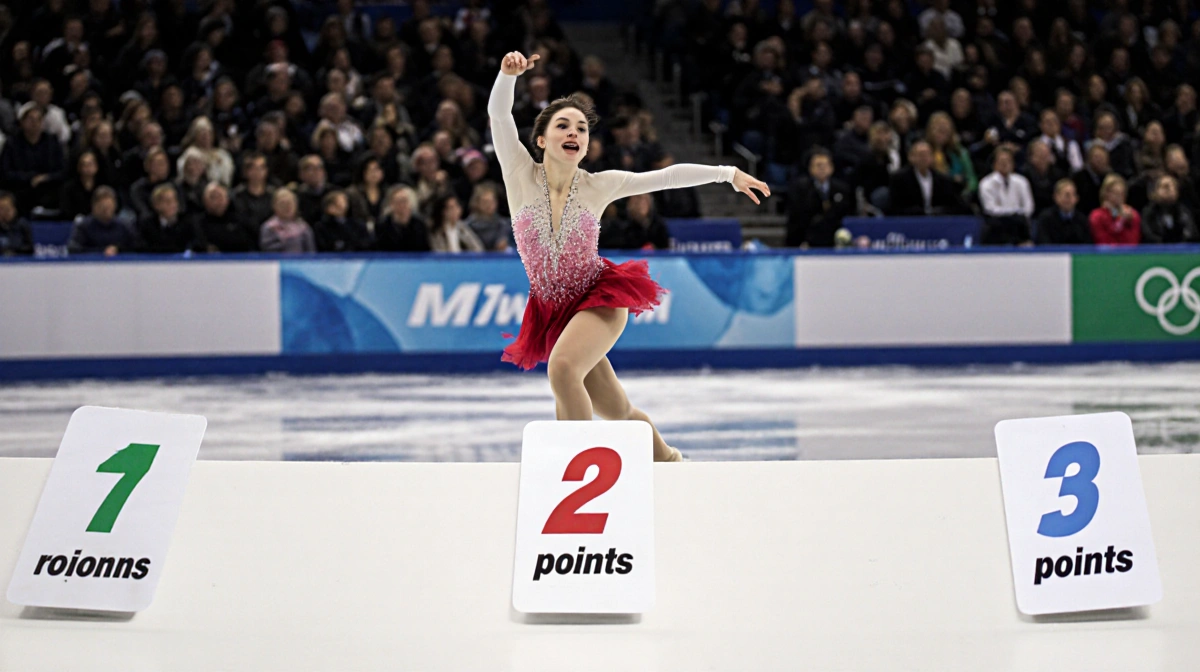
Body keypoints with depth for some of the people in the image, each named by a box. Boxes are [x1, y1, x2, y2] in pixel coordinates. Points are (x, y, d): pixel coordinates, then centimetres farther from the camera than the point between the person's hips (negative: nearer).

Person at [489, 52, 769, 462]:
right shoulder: (521, 174, -7)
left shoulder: (598, 186, -5)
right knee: (616, 412, 8)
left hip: (600, 298, -2)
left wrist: (727, 173, 0)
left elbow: (668, 176, 1)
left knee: (562, 366, -33)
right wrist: (509, 74, -37)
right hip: (553, 310, 2)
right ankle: (667, 461, 37)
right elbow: (498, 114, -19)